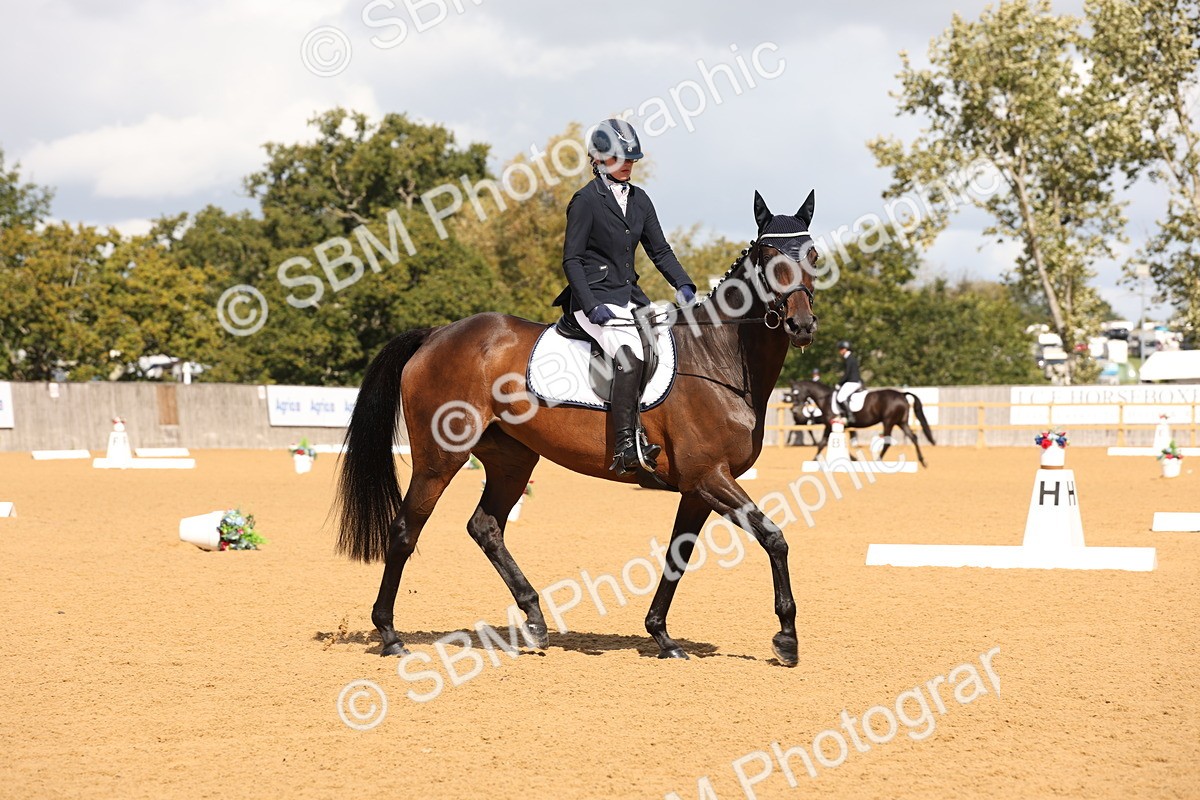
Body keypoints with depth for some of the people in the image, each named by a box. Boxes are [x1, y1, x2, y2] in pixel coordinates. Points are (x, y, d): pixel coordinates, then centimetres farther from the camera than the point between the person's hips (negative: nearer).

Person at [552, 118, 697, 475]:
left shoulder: (639, 200, 15)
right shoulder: (586, 200, -5)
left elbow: (660, 251, 16)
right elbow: (571, 259, -8)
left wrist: (683, 286, 0)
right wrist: (592, 306, -19)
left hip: (630, 296, 8)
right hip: (597, 297, -8)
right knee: (631, 352, -29)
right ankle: (626, 448, -30)